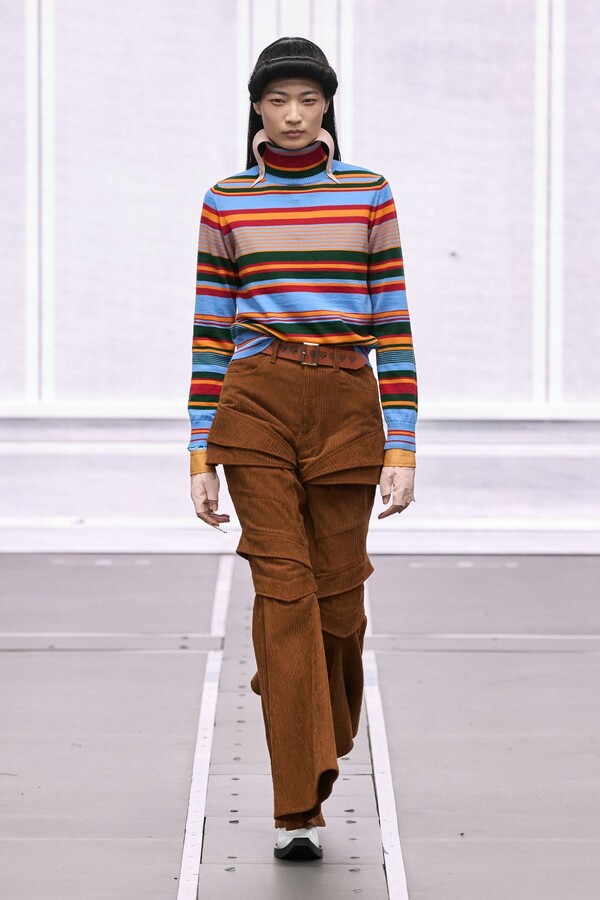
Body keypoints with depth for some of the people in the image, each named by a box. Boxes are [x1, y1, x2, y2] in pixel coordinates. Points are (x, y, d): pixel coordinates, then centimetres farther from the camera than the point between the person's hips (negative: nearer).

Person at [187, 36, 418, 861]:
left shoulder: (368, 194, 7)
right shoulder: (226, 202, 7)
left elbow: (393, 324, 5)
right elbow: (212, 332, 8)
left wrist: (402, 448, -1)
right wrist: (201, 457, 4)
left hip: (347, 409, 1)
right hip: (255, 407, -1)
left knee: (338, 596, 4)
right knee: (283, 592, -10)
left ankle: (322, 751, 33)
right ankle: (300, 809, -8)